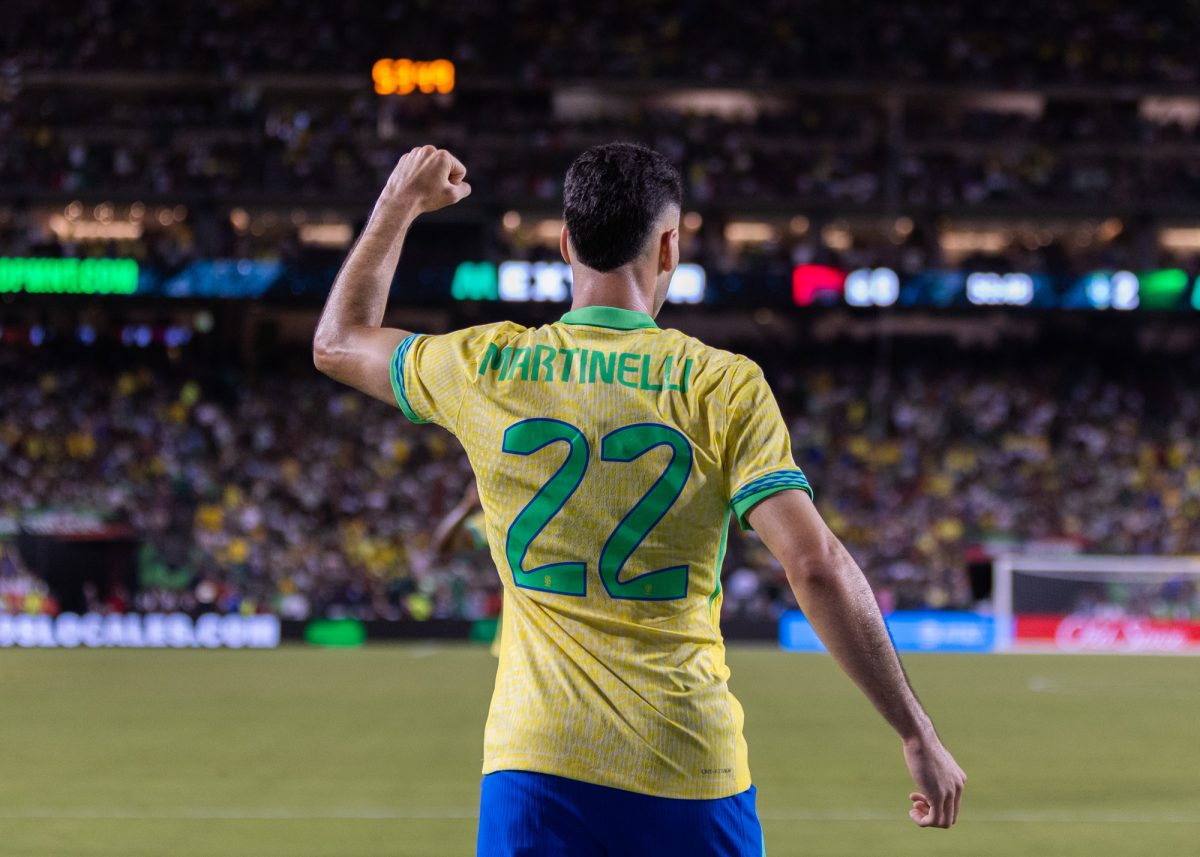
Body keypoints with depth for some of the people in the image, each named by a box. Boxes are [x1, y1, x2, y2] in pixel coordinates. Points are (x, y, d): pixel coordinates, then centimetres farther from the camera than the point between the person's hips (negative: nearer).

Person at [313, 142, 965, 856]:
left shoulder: (486, 368, 3)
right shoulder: (723, 385, -4)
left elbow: (338, 343, 23)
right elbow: (818, 565, -13)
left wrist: (401, 204, 35)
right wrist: (917, 733, -8)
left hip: (534, 764, 2)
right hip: (689, 770, -1)